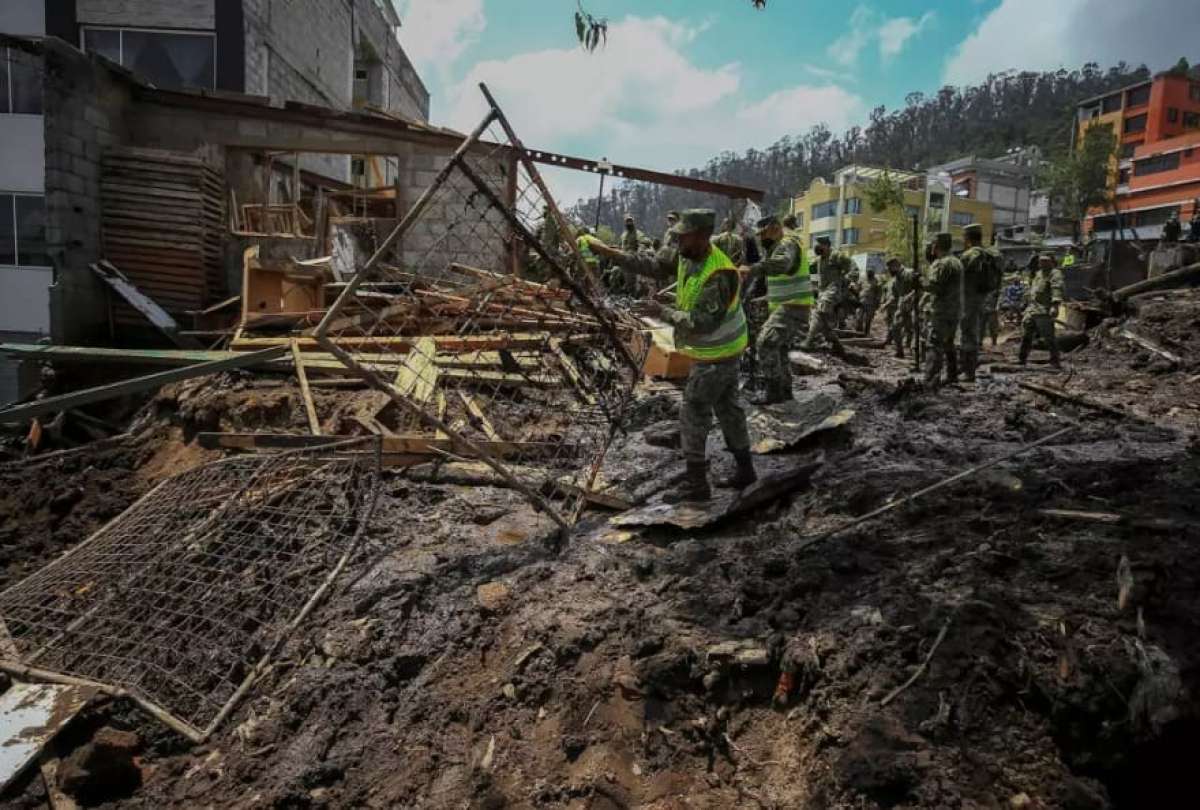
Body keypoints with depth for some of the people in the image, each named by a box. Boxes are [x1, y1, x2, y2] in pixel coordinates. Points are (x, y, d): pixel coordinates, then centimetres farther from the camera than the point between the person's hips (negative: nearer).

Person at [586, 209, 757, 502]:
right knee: (727, 407, 17)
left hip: (717, 353, -10)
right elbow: (649, 264, 1)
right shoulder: (684, 256, -3)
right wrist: (608, 252, -7)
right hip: (723, 348, 10)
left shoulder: (719, 274, -30)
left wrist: (662, 312, -27)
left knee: (693, 412, -4)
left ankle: (696, 483, 4)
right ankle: (745, 470, 29)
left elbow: (702, 322, -33)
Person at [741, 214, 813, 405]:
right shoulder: (777, 246, 17)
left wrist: (753, 269, -51)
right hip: (784, 306, 11)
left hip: (794, 306, -11)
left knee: (767, 341, -19)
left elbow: (782, 263, -40)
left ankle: (773, 390, -17)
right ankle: (785, 389, 29)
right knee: (779, 346, 17)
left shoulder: (788, 244, -16)